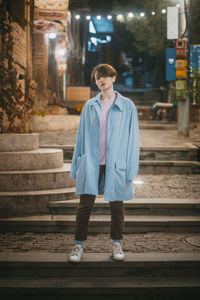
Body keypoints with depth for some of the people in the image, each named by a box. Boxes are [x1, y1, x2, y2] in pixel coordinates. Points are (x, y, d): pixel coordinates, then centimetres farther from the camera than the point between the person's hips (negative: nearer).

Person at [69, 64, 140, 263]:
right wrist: (76, 167, 9)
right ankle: (79, 245, 11)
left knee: (116, 207, 9)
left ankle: (116, 244, 25)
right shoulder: (89, 106, 7)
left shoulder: (127, 106, 0)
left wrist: (131, 169, -5)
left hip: (115, 164, -1)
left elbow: (132, 138, 0)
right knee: (85, 205, 0)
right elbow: (81, 136, 11)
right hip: (91, 164, 1)